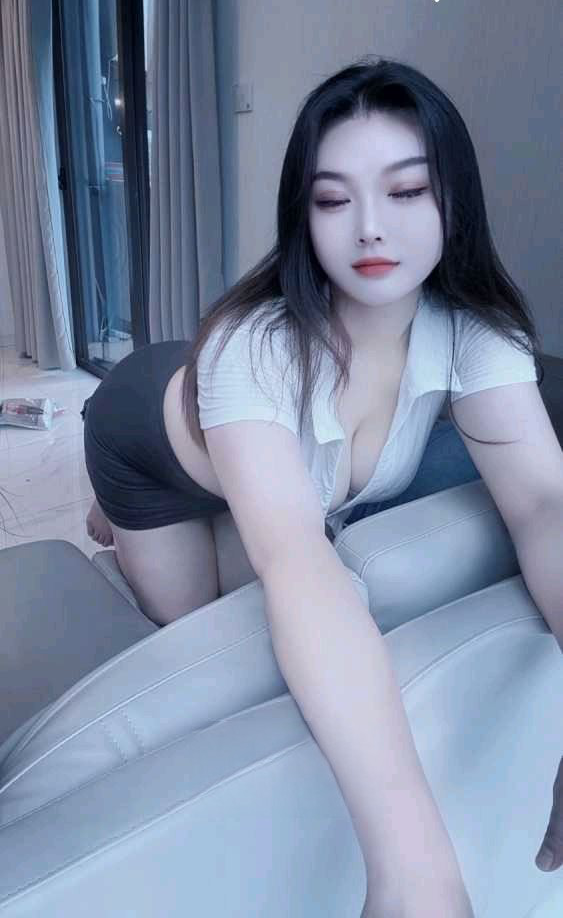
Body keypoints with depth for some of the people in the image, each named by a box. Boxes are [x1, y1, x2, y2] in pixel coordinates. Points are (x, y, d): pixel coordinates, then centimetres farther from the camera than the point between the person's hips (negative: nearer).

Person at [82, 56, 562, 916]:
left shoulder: (469, 328, -30)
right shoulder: (253, 347, -45)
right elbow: (297, 566, -58)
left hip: (268, 460, 4)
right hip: (157, 436, -3)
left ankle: (127, 527, 49)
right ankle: (112, 519, 39)